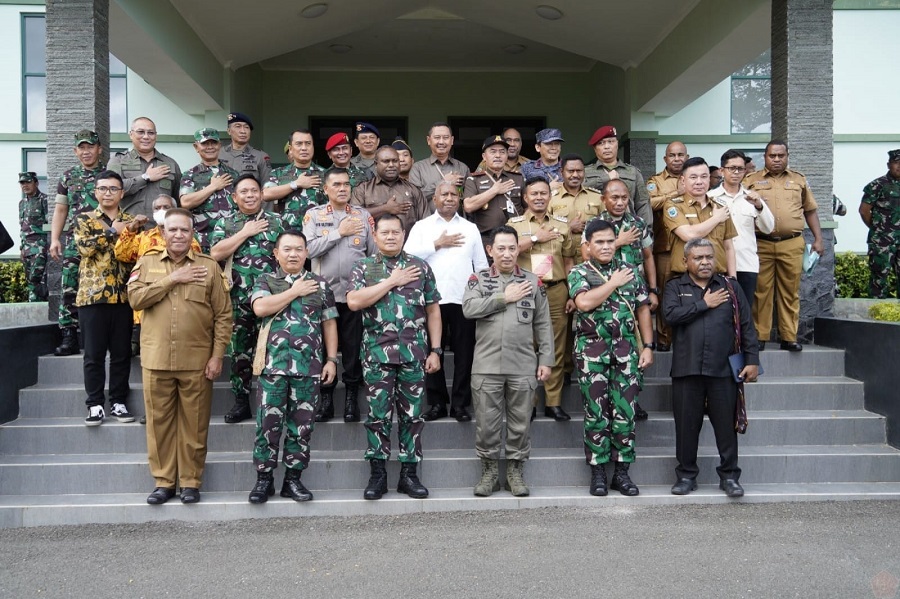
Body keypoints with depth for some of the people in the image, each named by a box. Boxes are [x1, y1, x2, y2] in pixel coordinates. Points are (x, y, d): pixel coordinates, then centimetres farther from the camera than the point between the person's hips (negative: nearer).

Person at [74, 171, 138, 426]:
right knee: (94, 353, 2)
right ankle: (95, 404, 10)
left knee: (122, 352, 6)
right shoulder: (84, 219, 7)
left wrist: (134, 231, -11)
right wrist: (113, 231, -8)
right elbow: (85, 247, -11)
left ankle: (118, 402, 15)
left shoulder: (131, 221, 13)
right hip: (92, 294, -2)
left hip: (123, 295, 2)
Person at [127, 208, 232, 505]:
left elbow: (223, 315, 1)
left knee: (194, 424, 4)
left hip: (197, 361, -1)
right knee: (159, 422, 7)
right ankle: (163, 481, 20)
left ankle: (191, 481, 16)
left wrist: (217, 356, -5)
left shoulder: (209, 266, 3)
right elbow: (135, 298, -7)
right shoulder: (147, 262, 9)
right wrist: (172, 279, -10)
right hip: (156, 359, 2)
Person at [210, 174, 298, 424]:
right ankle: (241, 402, 17)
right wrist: (245, 232, -5)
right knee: (239, 350, 7)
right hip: (237, 299, 1)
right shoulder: (225, 223, 11)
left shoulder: (279, 221, 9)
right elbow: (215, 254, -4)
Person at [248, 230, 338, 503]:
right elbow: (260, 308, -12)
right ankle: (264, 478, 12)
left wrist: (331, 359, 3)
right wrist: (295, 291, -6)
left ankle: (293, 478, 16)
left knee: (302, 424, 5)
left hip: (309, 366, 1)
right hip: (273, 365, -1)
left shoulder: (320, 285, 12)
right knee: (268, 423, 0)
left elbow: (329, 324, 12)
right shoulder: (265, 281, 9)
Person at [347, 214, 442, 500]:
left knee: (412, 414, 5)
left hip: (414, 353, 1)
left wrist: (435, 350, 2)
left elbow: (433, 310, 9)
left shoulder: (421, 267, 9)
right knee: (378, 414, 2)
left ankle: (409, 474, 15)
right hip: (377, 353, -1)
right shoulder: (363, 267, 6)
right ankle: (378, 474, 13)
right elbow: (354, 302, -11)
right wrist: (392, 281, -10)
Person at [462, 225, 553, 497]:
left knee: (521, 422, 8)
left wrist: (546, 360, 3)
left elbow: (543, 324, 8)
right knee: (487, 422, 6)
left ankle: (516, 470, 22)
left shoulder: (533, 281, 8)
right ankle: (489, 470, 21)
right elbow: (469, 308, -12)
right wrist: (504, 297, -11)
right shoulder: (478, 279, 6)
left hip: (523, 367, 1)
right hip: (486, 366, 0)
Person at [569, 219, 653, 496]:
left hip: (626, 350, 3)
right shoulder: (579, 272, 2)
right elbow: (584, 302, -17)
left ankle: (622, 471, 12)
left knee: (625, 411, 3)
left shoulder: (631, 271, 12)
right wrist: (614, 283, -9)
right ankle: (598, 472, 11)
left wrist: (648, 346, 4)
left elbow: (643, 310, 12)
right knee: (596, 412, 2)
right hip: (591, 351, -2)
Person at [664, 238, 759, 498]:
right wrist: (705, 304, -6)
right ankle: (686, 475, 19)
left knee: (726, 424, 5)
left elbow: (747, 327, 9)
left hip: (723, 369, 1)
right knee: (686, 425, 6)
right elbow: (672, 314, -12)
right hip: (686, 369, -1)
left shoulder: (731, 288, 11)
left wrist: (752, 360, 2)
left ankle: (729, 476, 17)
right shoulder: (675, 287, 8)